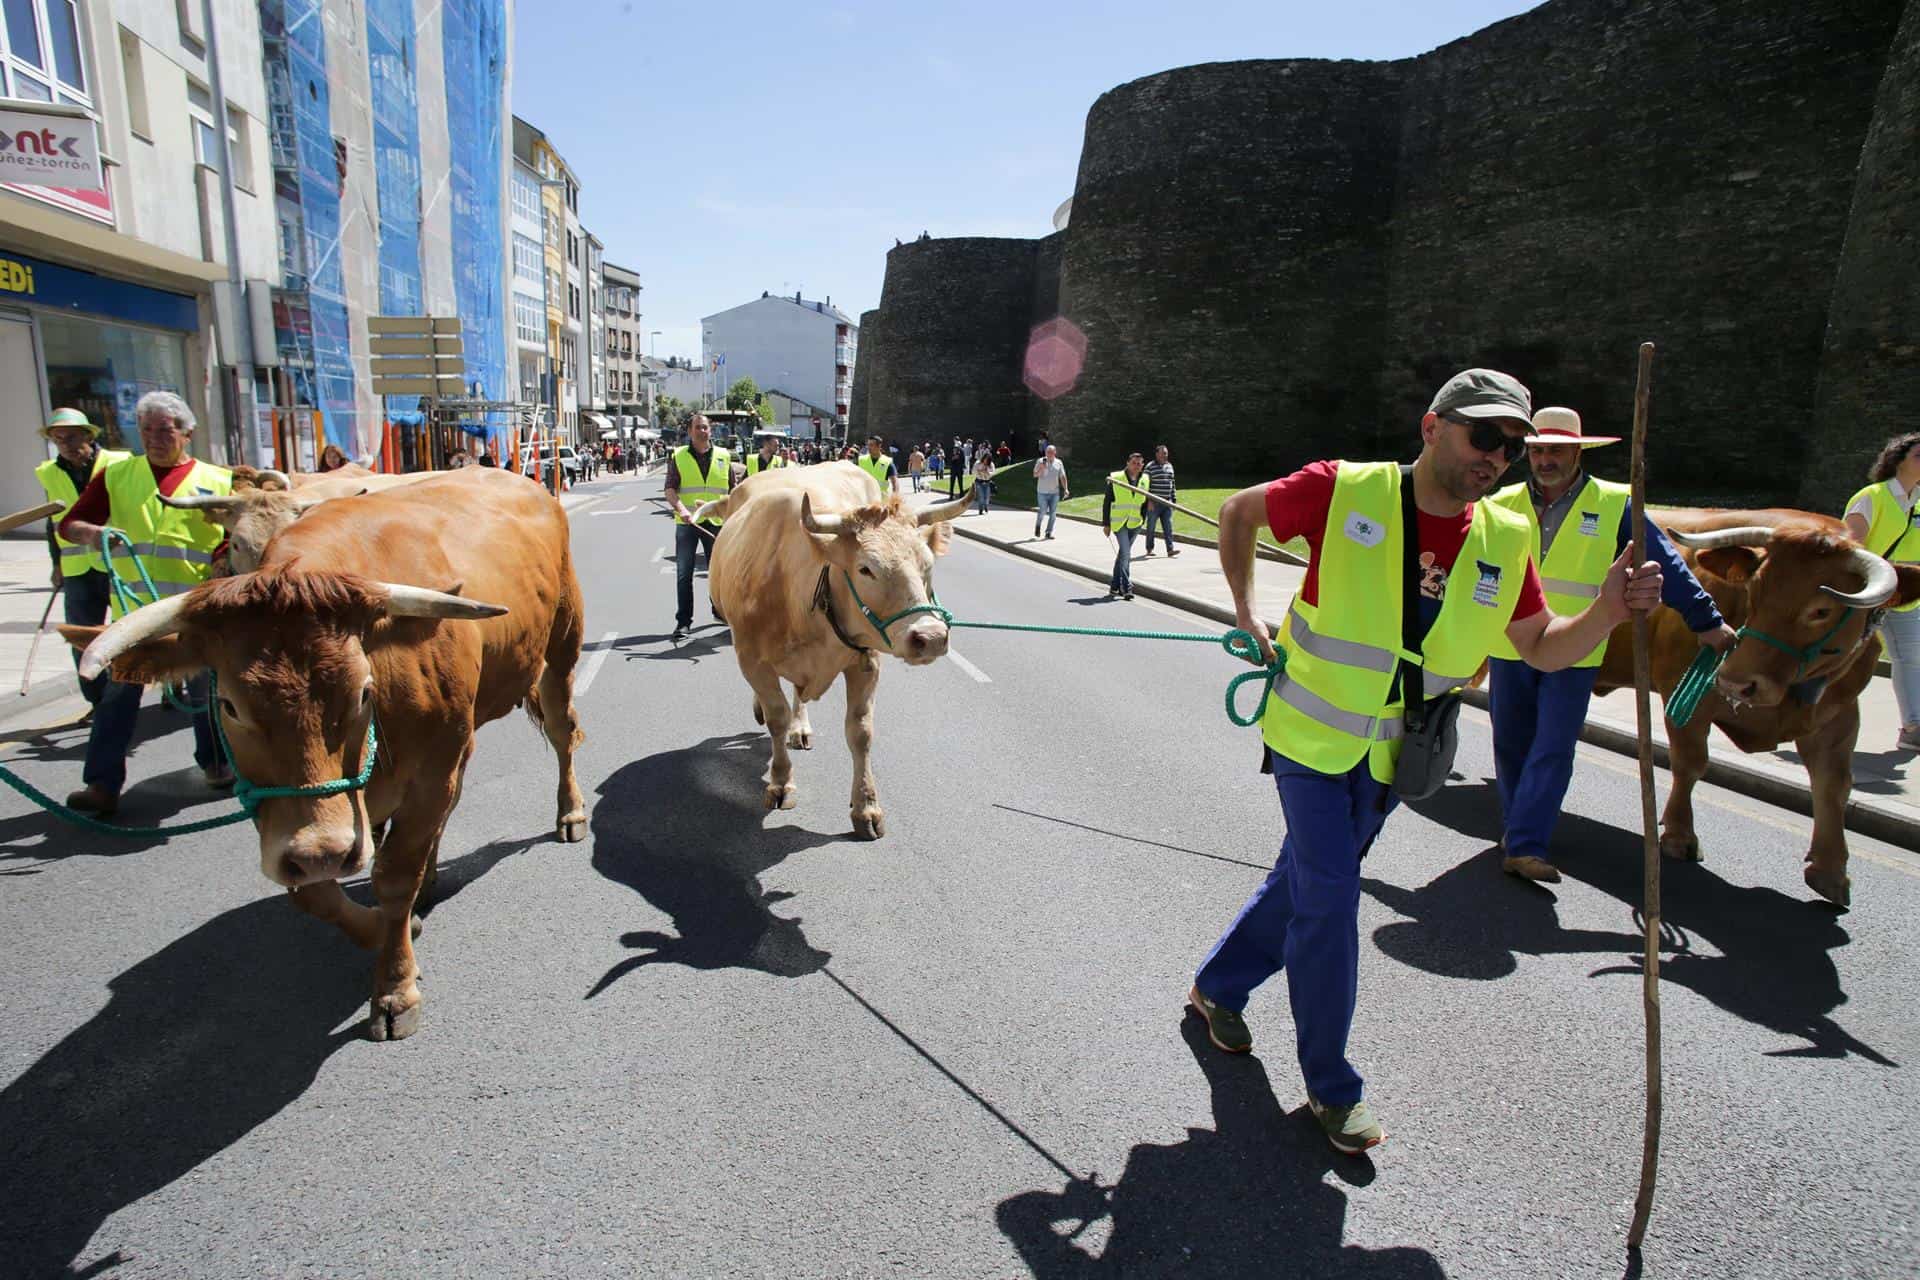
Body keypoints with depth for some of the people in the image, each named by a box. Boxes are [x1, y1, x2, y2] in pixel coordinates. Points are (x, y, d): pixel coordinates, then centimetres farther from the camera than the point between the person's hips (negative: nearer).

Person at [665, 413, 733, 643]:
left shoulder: (723, 456, 8)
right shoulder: (679, 456, 2)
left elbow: (732, 490, 14)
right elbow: (670, 489, -6)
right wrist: (680, 508, -24)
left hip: (716, 522, 2)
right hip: (686, 522, -2)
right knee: (683, 573, -3)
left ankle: (720, 610, 32)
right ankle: (683, 621, 1)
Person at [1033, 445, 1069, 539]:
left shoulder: (1059, 463, 6)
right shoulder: (1040, 462, -2)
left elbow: (1062, 477, 7)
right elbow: (1035, 475, -5)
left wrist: (1065, 489, -2)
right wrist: (1042, 468, -22)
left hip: (1054, 492, 3)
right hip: (1042, 492, -3)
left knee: (1053, 513, 0)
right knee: (1042, 512, -5)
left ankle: (1049, 532, 7)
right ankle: (1038, 526, 23)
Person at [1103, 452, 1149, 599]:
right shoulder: (1115, 479, -6)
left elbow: (1145, 502, 18)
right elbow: (1107, 502, -3)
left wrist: (1142, 519, 11)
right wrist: (1106, 523, -4)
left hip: (1135, 524, 4)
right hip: (1119, 522, -4)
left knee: (1123, 554, 13)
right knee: (1125, 554, -14)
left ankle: (1114, 586, 22)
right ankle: (1126, 587, -13)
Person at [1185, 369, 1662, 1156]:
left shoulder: (1506, 540, -3)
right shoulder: (1344, 491, -15)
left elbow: (1543, 649, 3)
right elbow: (1238, 511, -1)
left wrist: (1608, 612, -16)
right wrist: (1246, 609, -7)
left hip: (1393, 756, 5)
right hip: (1313, 734, -5)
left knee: (1306, 879, 17)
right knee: (1329, 896, -4)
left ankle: (1217, 986, 41)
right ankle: (1331, 1088, 15)